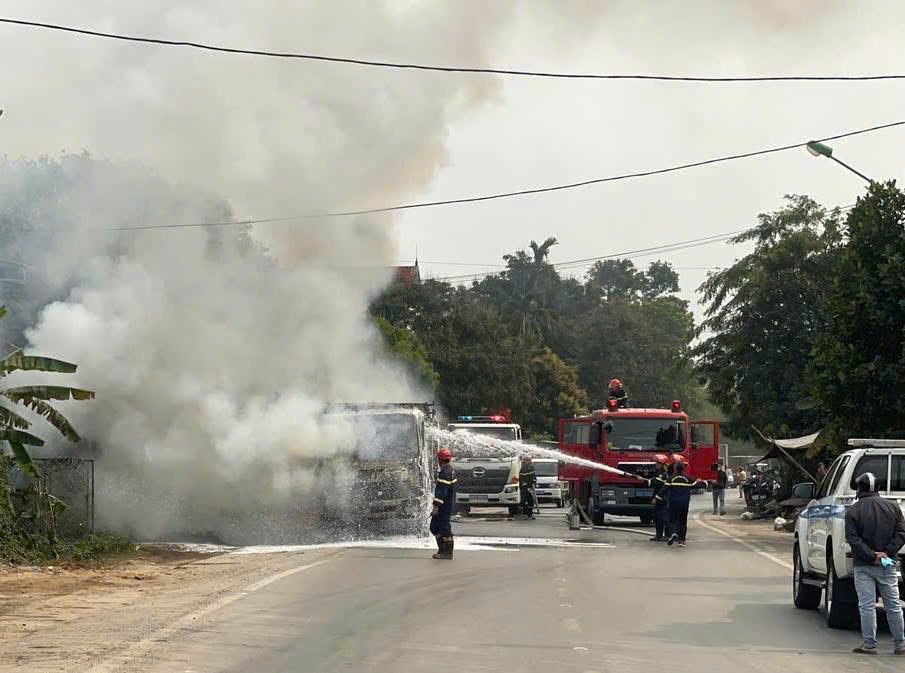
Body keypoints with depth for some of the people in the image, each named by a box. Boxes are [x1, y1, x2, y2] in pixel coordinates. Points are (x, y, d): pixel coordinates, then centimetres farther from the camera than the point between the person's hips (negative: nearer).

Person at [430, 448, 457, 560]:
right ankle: (442, 550, 20)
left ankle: (447, 552, -3)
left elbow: (442, 491, -24)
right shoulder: (451, 471, 15)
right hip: (448, 504, 11)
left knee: (445, 527, -6)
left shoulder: (445, 473, -19)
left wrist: (436, 506, -25)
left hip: (444, 505, -11)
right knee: (435, 527, 16)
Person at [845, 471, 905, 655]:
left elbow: (853, 539, -12)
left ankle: (869, 644, -2)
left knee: (867, 606, -1)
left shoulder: (853, 511, -4)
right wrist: (887, 552, -7)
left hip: (864, 566, -3)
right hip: (888, 566, 3)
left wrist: (872, 556, -12)